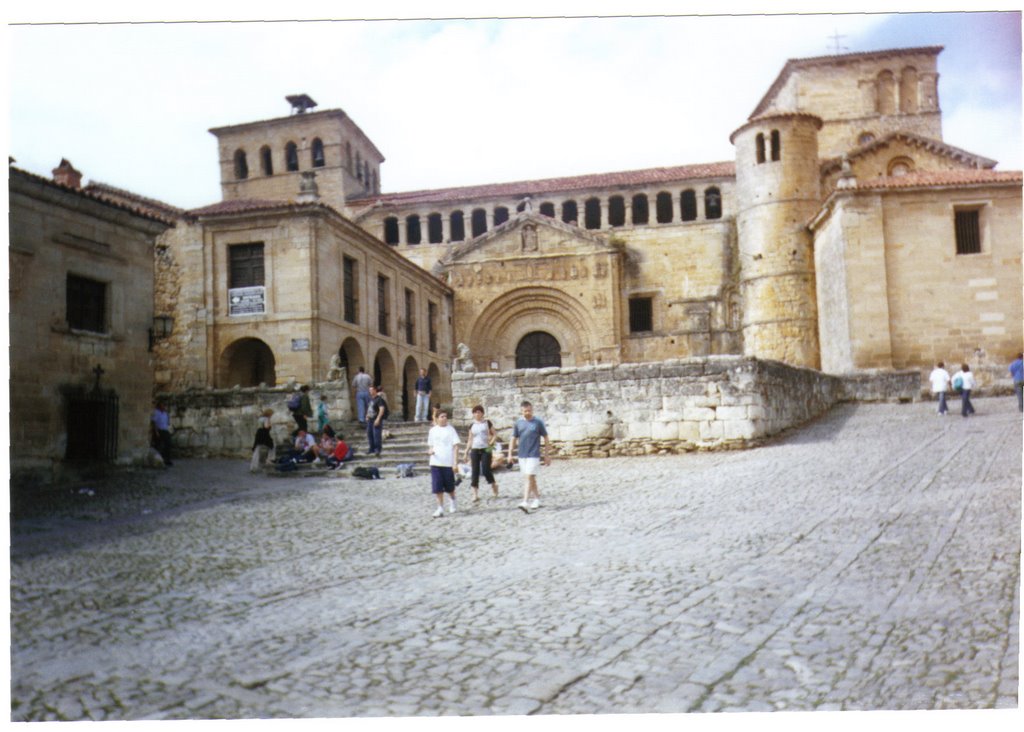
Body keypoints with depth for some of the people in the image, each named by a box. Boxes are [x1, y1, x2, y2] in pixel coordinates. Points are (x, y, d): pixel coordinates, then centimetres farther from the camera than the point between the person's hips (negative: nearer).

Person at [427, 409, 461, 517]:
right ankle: (440, 508, 1)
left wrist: (455, 462, -12)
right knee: (437, 487, -5)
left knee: (450, 487, 10)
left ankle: (452, 502, 37)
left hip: (448, 463, -2)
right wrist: (430, 451, -6)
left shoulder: (450, 429, -2)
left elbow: (456, 446, -5)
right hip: (435, 462, 2)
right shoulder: (433, 430, 8)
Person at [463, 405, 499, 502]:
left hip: (486, 450, -3)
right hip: (475, 450, 3)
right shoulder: (472, 425, 10)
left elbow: (495, 434, 6)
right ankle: (475, 494, 0)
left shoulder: (487, 423, 4)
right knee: (474, 472, -2)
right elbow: (470, 440, 13)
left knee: (486, 470, -11)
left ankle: (494, 484, 18)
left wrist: (491, 443, -11)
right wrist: (466, 452, 8)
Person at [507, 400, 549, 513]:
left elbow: (545, 438, 2)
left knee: (529, 478, -12)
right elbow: (513, 439, 9)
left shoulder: (538, 422, -3)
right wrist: (510, 454, 1)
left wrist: (546, 455, 1)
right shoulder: (518, 423, 5)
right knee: (531, 478, 13)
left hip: (534, 455, -4)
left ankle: (525, 503, -17)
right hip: (522, 455, 4)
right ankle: (537, 499, 27)